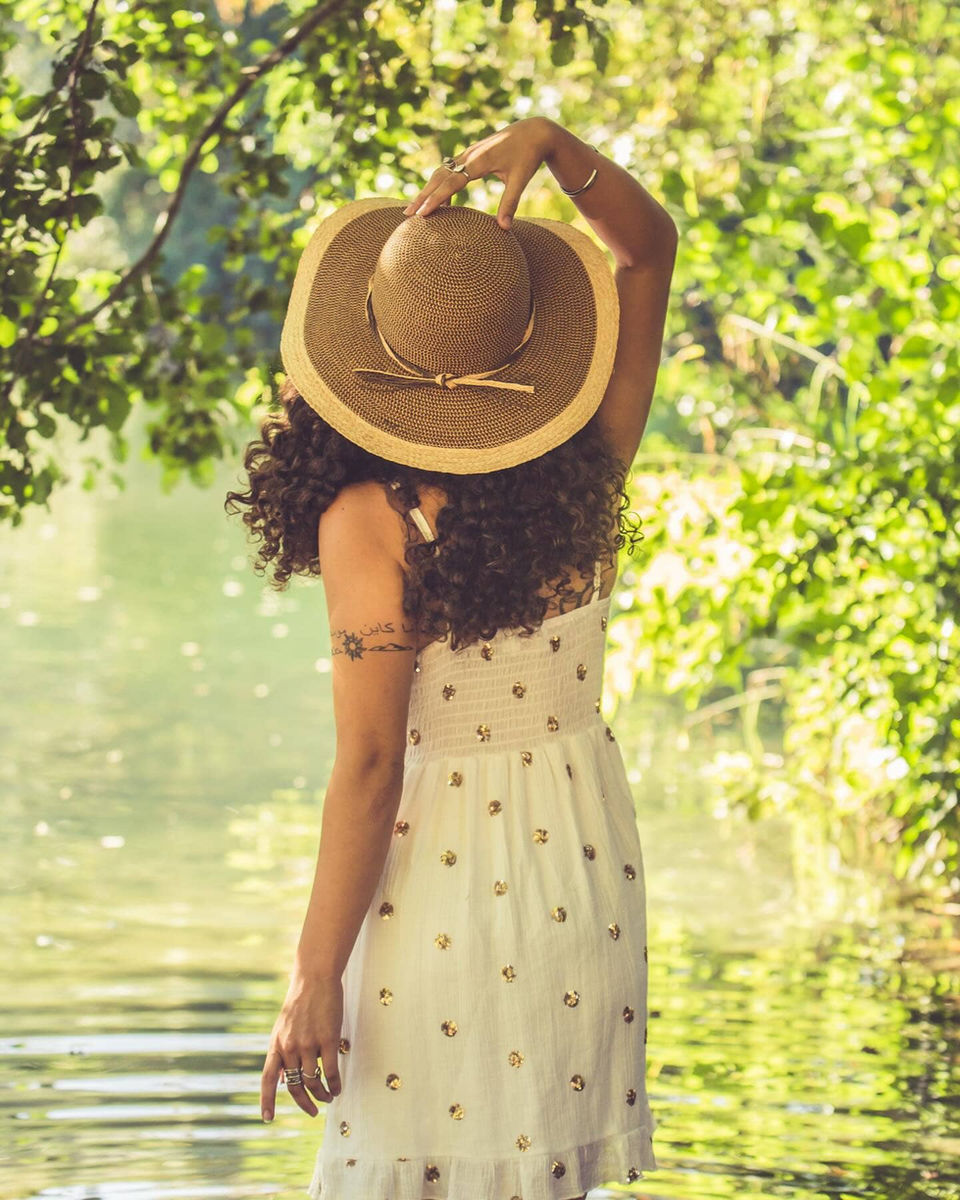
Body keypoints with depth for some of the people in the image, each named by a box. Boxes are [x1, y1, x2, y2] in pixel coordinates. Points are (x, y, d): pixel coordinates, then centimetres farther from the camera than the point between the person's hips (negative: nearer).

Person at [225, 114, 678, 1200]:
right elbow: (649, 247, 8)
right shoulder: (585, 477, -6)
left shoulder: (371, 522, -19)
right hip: (585, 855, 5)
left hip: (441, 866, -5)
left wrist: (314, 978, -12)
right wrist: (551, 146, -7)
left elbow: (369, 766, -18)